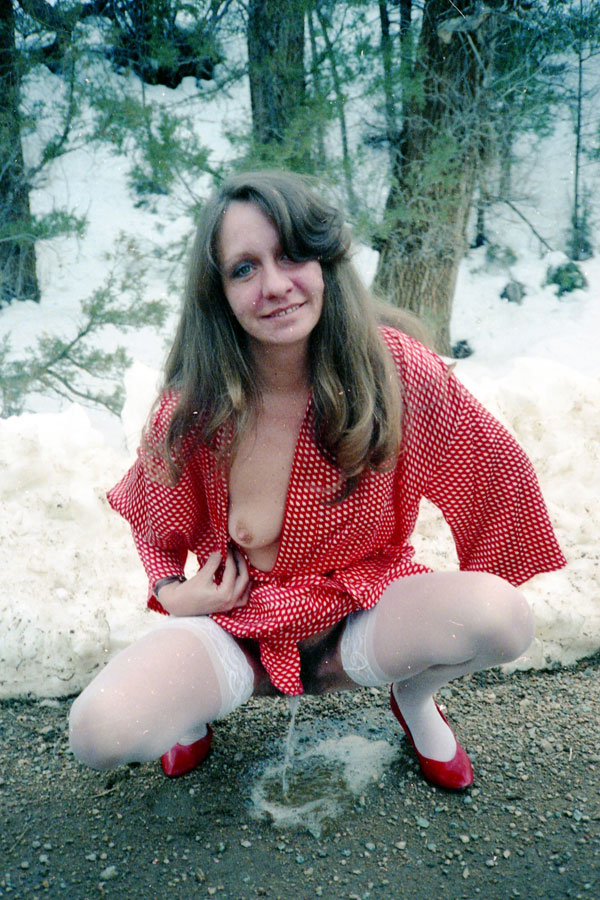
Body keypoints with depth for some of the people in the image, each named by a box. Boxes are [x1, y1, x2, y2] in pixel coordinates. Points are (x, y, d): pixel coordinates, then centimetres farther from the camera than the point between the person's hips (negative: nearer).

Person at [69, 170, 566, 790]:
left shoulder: (395, 367, -17)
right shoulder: (193, 404, -14)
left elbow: (496, 466, -2)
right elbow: (153, 510, 9)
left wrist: (474, 613, 3)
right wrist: (172, 591, -9)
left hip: (366, 611, 1)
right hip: (238, 625, 0)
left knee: (506, 620, -28)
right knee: (98, 733, -25)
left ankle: (414, 695, 9)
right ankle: (197, 703, 13)